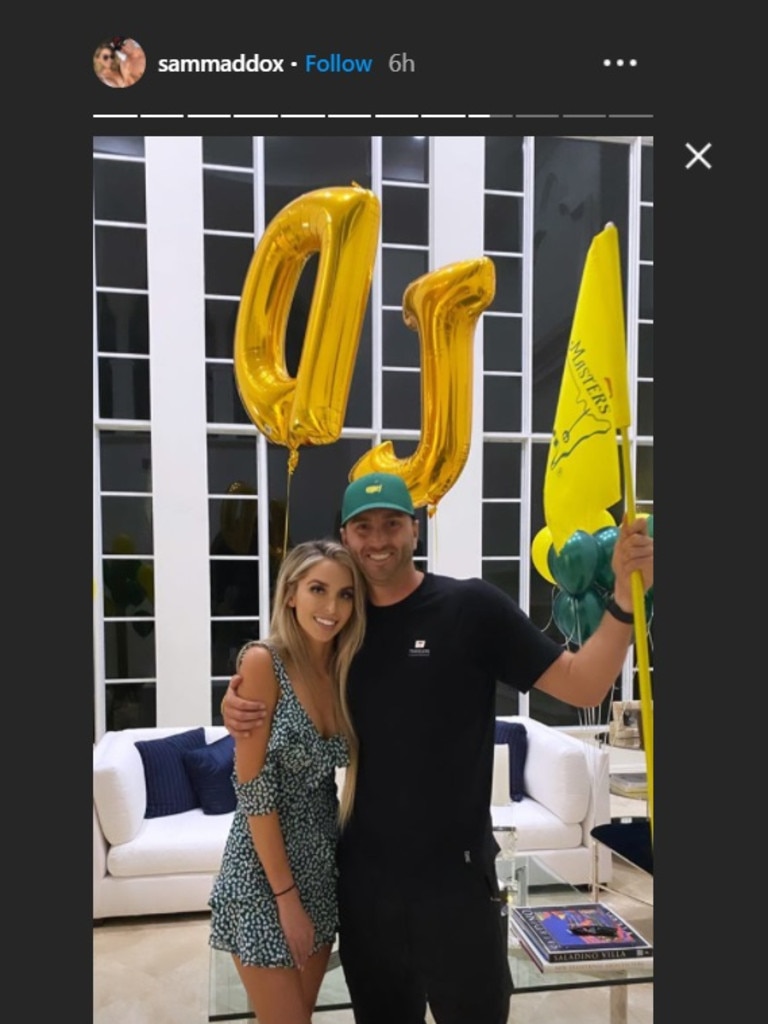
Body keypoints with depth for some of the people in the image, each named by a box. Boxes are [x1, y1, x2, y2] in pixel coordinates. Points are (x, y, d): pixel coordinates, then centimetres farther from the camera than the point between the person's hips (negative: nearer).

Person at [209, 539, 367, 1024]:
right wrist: (286, 896, -14)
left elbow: (344, 774, 7)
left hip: (323, 865, 6)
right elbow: (254, 789, -17)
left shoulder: (344, 670, 1)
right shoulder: (263, 661, -18)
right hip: (265, 872, -6)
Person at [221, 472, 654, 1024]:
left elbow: (581, 686, -15)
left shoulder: (472, 606, -12)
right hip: (363, 874, 4)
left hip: (456, 871, -3)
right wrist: (238, 705, -10)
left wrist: (625, 596, -29)